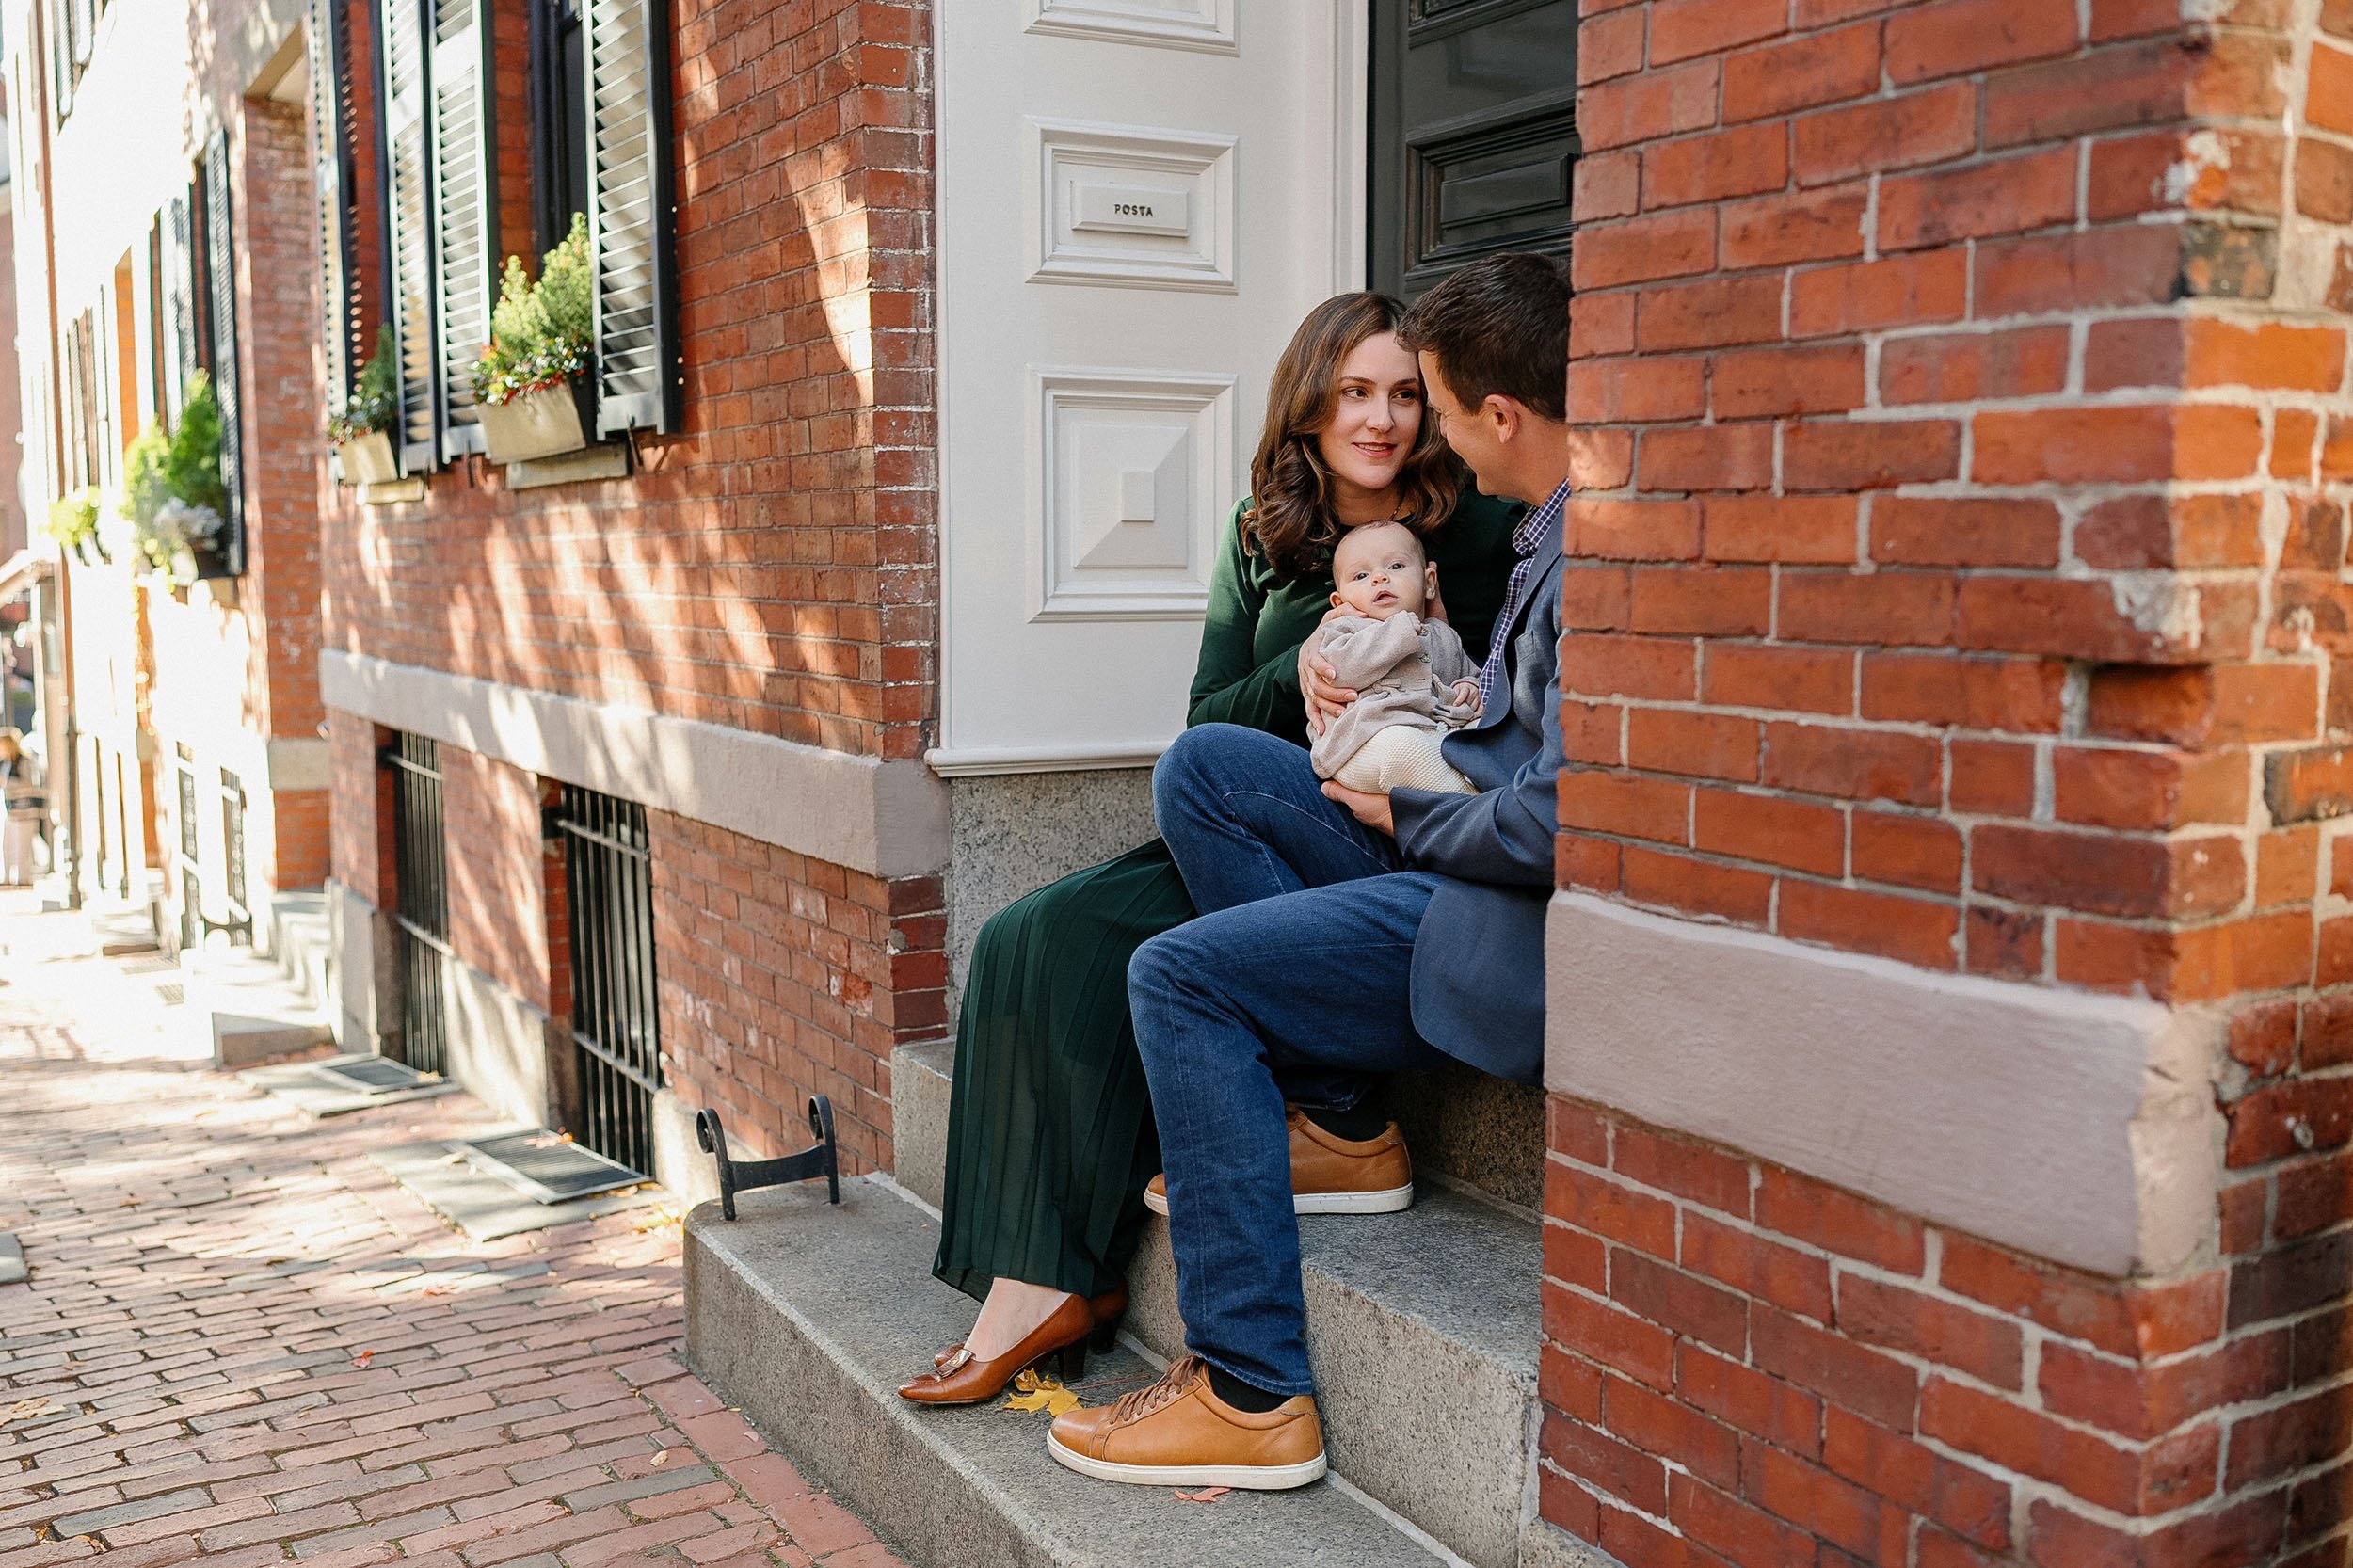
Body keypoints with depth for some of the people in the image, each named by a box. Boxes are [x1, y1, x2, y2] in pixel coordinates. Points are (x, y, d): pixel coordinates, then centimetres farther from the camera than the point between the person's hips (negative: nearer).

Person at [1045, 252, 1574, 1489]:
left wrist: (1407, 817, -9)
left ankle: (1255, 1396, -5)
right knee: (1200, 765, 6)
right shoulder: (1550, 526, 10)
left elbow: (1558, 821, -25)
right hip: (1470, 861, 10)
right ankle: (1337, 1119, 9)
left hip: (1529, 935, -10)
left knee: (1180, 977, -12)